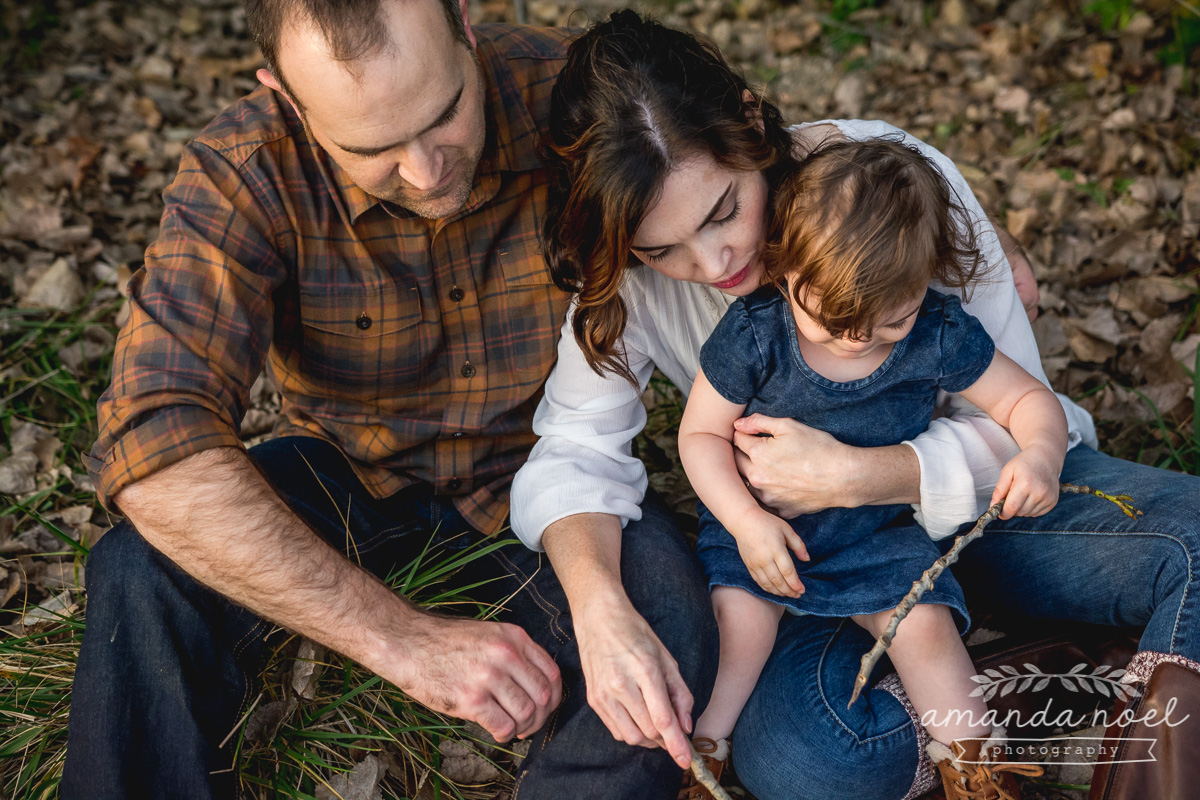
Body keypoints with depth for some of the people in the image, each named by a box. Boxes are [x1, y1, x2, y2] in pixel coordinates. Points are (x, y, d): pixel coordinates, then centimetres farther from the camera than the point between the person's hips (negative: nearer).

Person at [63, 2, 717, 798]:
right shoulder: (243, 175, -25)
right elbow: (154, 442, -35)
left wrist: (594, 591, -40)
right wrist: (402, 636, -40)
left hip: (529, 462, 1)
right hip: (350, 470, 0)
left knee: (665, 631, -29)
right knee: (141, 581, -26)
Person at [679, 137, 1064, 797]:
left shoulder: (939, 335, -15)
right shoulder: (752, 332, -20)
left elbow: (1026, 398, -5)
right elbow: (701, 432, -11)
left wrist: (1039, 453, -28)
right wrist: (745, 519, -24)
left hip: (877, 533, 1)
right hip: (755, 525, -1)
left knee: (924, 623, -15)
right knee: (738, 617, -22)